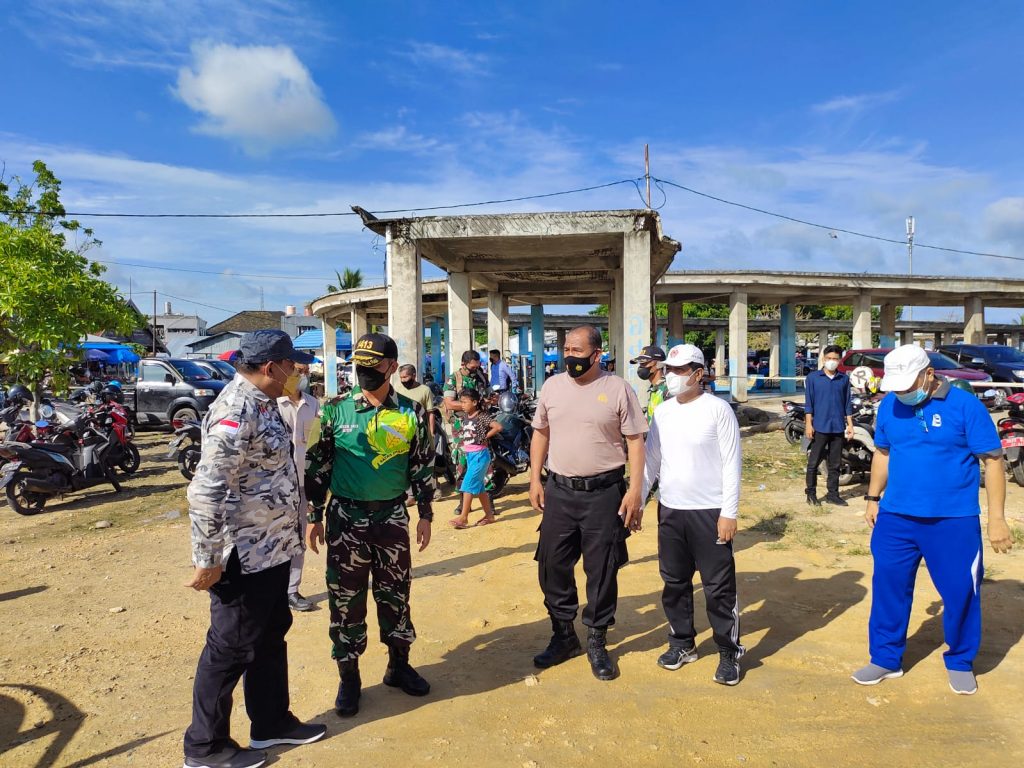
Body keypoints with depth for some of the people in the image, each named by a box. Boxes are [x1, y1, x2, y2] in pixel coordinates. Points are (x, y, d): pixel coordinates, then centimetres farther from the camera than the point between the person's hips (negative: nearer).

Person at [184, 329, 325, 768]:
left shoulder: (260, 402, 8)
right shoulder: (237, 410, -24)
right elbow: (205, 492, -27)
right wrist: (208, 561, -21)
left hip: (272, 549, 10)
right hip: (244, 557, -10)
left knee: (272, 636, 21)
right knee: (230, 649, 8)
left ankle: (272, 722, 39)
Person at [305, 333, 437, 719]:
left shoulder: (411, 412, -2)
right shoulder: (336, 410, -4)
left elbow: (422, 467, 4)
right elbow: (318, 467, 2)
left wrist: (425, 514, 4)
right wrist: (315, 517, 2)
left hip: (392, 516, 1)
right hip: (347, 517, -1)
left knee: (395, 594, 12)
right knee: (346, 599, 8)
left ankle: (398, 665, 31)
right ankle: (349, 676, 25)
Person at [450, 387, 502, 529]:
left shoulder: (482, 416, -15)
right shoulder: (464, 416, 6)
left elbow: (498, 427, -25)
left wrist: (485, 437, -15)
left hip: (480, 455, -8)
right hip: (469, 455, 8)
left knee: (468, 484, -9)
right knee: (478, 486, 12)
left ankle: (463, 517, -1)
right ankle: (489, 515, 22)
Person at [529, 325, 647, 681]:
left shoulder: (617, 388, -6)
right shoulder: (552, 386, 4)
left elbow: (635, 440, -5)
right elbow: (541, 433, 12)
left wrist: (635, 490, -10)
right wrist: (535, 479, 6)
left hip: (604, 492, -3)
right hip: (559, 491, 4)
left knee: (602, 571, 8)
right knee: (552, 565, 10)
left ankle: (597, 642, 27)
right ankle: (563, 635, 31)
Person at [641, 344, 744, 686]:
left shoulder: (717, 409, -9)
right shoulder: (662, 412, 6)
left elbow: (731, 464, -9)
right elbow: (652, 461, 10)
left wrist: (729, 513, -12)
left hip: (709, 512, -5)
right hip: (669, 511, 5)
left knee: (719, 587, 4)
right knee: (674, 583, 15)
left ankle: (729, 652, 21)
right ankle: (682, 643, 32)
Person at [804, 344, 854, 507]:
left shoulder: (844, 379, 8)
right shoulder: (813, 377, 0)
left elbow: (847, 403, 11)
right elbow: (809, 402, -2)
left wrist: (850, 424, 7)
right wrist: (808, 423, -7)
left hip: (838, 427, 3)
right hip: (820, 426, -3)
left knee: (835, 463, 10)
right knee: (813, 462, 1)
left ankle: (833, 494, 19)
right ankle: (811, 494, 10)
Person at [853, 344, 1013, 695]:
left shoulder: (965, 405, -10)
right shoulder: (890, 405, 1)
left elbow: (993, 461, -6)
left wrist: (996, 518, -8)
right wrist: (873, 498, 13)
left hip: (954, 521, -3)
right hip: (895, 518, 3)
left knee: (961, 592, 9)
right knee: (888, 587, 8)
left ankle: (960, 662, 33)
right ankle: (886, 659, 24)